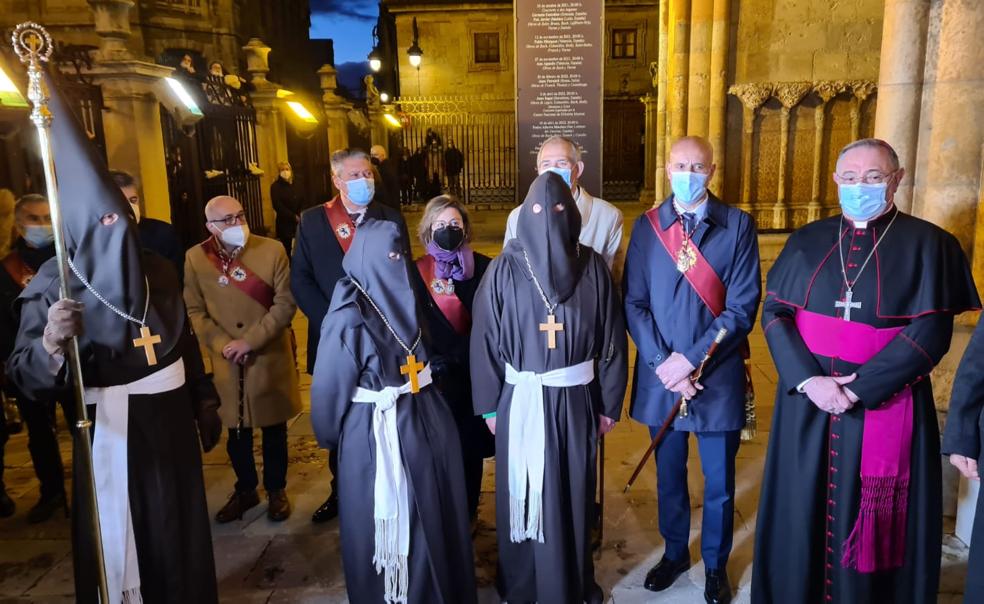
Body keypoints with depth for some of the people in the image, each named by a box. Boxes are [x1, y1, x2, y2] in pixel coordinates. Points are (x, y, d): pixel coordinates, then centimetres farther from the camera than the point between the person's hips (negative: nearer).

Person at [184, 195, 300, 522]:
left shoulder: (272, 250, -7)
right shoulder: (195, 258, -2)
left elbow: (286, 303, -11)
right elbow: (194, 310, 1)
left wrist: (251, 340, -17)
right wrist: (223, 344, -13)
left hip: (270, 358, -1)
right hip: (227, 363, 2)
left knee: (274, 431, 12)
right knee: (236, 433, 15)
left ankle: (276, 490, 31)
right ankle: (245, 490, 36)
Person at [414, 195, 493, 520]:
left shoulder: (482, 267, -1)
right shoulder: (416, 271, 0)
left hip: (474, 374, 0)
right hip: (436, 377, 0)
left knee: (470, 446, 9)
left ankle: (467, 515, 28)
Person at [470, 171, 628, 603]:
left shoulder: (592, 266, -3)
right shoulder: (504, 270, -6)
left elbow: (611, 337, 1)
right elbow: (484, 339, -3)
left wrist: (609, 402, 2)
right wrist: (489, 405, -2)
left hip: (575, 398, 1)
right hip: (521, 400, -1)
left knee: (573, 492, 14)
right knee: (524, 491, 12)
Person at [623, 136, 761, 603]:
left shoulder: (738, 225, -5)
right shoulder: (647, 225, 1)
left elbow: (743, 307, -10)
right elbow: (634, 303, -2)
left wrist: (691, 359, -16)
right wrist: (662, 364, -13)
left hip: (718, 377, -1)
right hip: (660, 376, 2)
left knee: (719, 482, 14)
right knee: (669, 476, 18)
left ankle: (715, 564, 37)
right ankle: (674, 552, 41)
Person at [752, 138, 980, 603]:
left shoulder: (927, 245, -2)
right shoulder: (807, 242, 6)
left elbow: (930, 333, -10)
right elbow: (774, 312, 0)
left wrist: (856, 389, -17)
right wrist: (808, 380, -14)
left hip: (884, 409, -2)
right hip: (806, 403, 3)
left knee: (873, 523, 9)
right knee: (802, 514, 12)